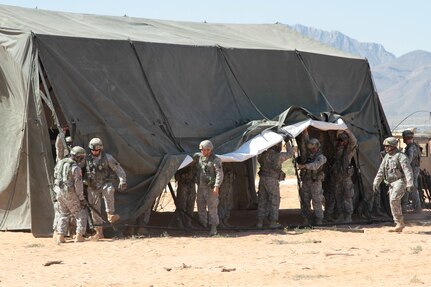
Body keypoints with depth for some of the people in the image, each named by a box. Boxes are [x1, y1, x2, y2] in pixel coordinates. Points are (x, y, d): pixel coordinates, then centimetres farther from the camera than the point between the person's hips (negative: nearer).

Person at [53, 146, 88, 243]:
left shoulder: (60, 163, 8)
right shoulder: (75, 167, -15)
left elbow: (56, 177, 14)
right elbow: (78, 184, -15)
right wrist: (81, 198, -10)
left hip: (59, 192, 7)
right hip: (70, 193, -7)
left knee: (63, 215, 16)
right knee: (81, 214, 5)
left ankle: (60, 236, 8)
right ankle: (79, 236, -2)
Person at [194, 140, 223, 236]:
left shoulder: (215, 160, -9)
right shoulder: (199, 157, 10)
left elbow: (220, 174, -14)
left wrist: (216, 186, -22)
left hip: (210, 188, -7)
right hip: (201, 187, 7)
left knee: (212, 208, -6)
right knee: (201, 207, 9)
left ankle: (213, 228, -4)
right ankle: (203, 226, 18)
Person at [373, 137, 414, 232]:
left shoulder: (400, 156, -12)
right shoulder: (386, 157, 13)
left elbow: (408, 170, -20)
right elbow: (381, 171, 18)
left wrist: (410, 184, -28)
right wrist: (376, 183, 12)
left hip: (400, 181, -9)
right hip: (391, 184, 9)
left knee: (394, 200, -23)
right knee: (394, 203, 6)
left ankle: (400, 223, -18)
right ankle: (400, 225, 11)